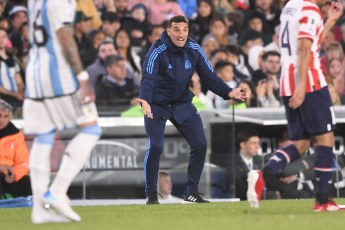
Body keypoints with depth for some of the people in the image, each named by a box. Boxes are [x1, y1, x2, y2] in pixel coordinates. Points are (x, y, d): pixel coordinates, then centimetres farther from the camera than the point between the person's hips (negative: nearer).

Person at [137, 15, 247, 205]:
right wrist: (145, 101, -50)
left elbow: (209, 77, -5)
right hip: (157, 105, -4)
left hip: (183, 104, 4)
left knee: (200, 144, -4)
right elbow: (148, 79, -31)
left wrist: (228, 92, -22)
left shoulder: (194, 51, -7)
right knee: (155, 146, -17)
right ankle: (151, 194, -1)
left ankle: (192, 192, 10)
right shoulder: (158, 51, -20)